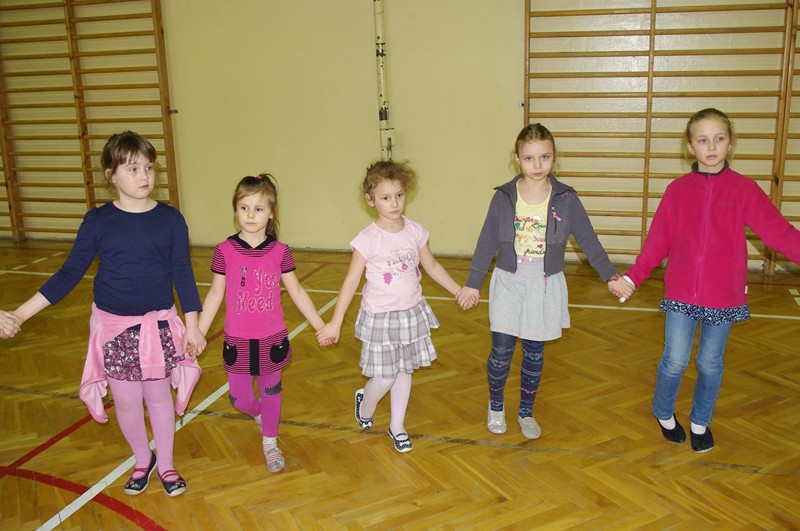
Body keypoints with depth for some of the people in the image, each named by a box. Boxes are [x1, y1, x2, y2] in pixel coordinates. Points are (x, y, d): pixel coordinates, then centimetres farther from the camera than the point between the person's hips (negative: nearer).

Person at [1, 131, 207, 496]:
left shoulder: (170, 219, -6)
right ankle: (142, 460, 35)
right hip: (113, 326, 1)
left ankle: (166, 465, 31)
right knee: (125, 400, 11)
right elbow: (69, 274, -1)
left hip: (158, 324, 0)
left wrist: (192, 325, -1)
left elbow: (183, 274, -1)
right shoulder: (98, 221, -5)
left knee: (159, 395, 11)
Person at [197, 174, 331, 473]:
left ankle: (270, 442, 37)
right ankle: (258, 412, 41)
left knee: (271, 391, 15)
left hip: (272, 338, 1)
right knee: (240, 399, 5)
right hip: (238, 341, 0)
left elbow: (296, 292, 2)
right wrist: (197, 333, -1)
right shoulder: (225, 251, -9)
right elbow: (215, 294, -1)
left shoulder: (280, 252, -7)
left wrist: (320, 326, 4)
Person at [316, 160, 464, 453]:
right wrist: (335, 322, -13)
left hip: (412, 313, 4)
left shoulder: (415, 231, -4)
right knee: (384, 378, 1)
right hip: (380, 318, -4)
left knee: (404, 371, 14)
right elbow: (351, 281, -12)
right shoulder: (368, 239, -16)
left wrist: (459, 291, 13)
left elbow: (432, 266, 11)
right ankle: (365, 403, 36)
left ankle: (397, 427, 32)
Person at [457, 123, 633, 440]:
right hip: (508, 284, 0)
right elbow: (487, 242, -1)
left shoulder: (565, 198, -6)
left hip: (545, 286, 1)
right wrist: (473, 283, 2)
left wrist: (610, 277, -5)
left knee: (534, 354, 11)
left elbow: (588, 240, 0)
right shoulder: (504, 197, -6)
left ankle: (526, 411, 30)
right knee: (501, 351, 1)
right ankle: (495, 405, 27)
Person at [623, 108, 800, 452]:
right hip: (681, 294, 0)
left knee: (711, 362, 12)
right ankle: (664, 414, 28)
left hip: (724, 295, 0)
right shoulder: (677, 190, 0)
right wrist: (633, 277, -3)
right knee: (675, 360, 0)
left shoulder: (743, 189, -4)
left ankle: (701, 422, 35)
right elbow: (657, 240, 2)